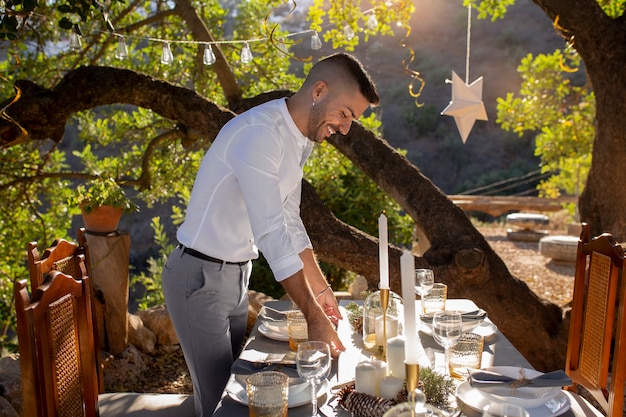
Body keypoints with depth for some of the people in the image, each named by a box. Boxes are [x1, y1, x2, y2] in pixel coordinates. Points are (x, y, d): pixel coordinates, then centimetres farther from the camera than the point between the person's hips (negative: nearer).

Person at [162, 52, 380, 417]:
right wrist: (314, 316, -25)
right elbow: (272, 235, -29)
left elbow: (290, 223, 12)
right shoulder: (259, 134, -25)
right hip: (199, 277, -9)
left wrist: (321, 290, 12)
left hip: (237, 276, 9)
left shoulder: (300, 140, 5)